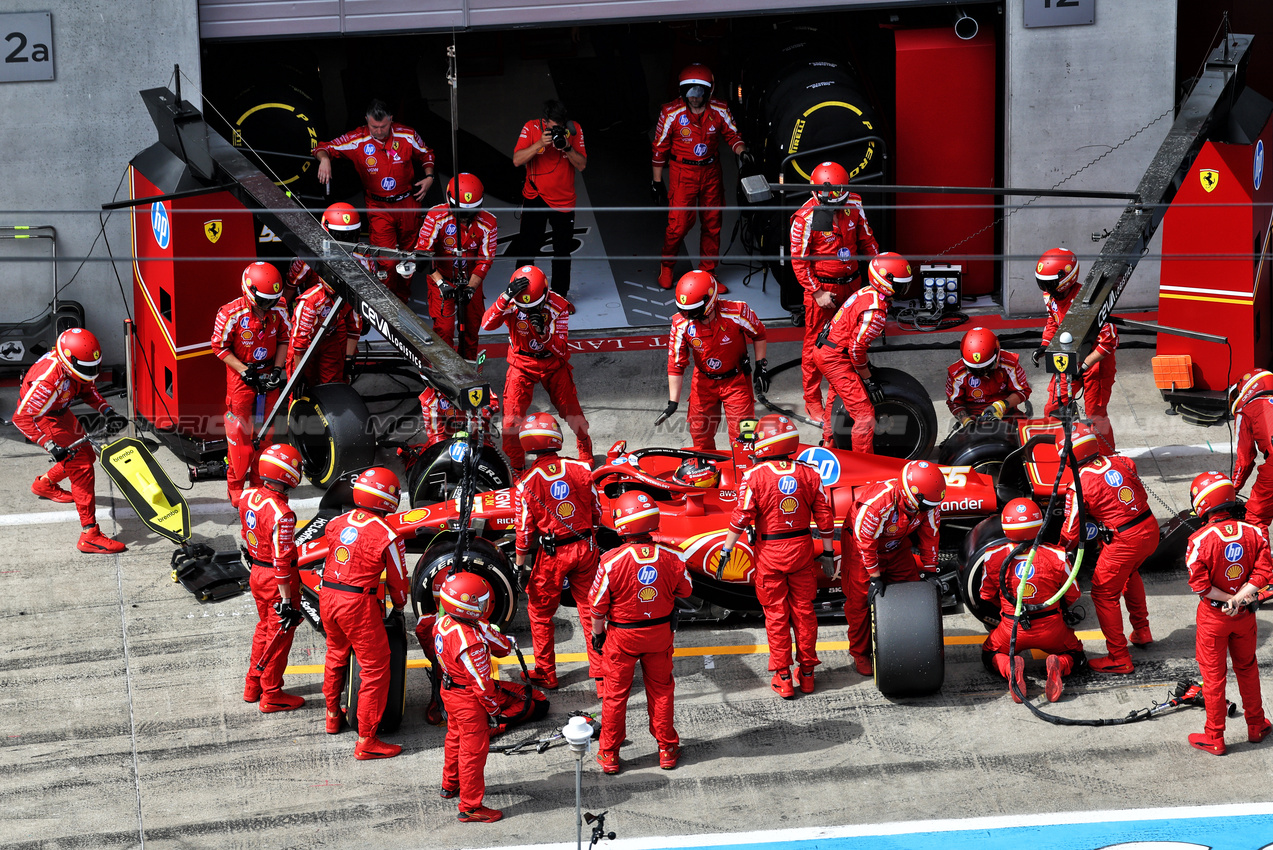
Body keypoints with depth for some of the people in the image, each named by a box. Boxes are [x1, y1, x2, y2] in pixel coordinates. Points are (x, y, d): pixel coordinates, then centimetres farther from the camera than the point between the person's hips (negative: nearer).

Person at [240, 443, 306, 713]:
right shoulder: (281, 514, -30)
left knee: (265, 628, 25)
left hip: (257, 572, 8)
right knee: (279, 636, 8)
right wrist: (287, 601, -20)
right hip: (277, 580, -8)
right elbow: (282, 562, -26)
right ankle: (271, 696, 21)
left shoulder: (248, 497, -5)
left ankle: (253, 686, 37)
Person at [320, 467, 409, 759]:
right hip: (358, 603, -7)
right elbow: (397, 579, -2)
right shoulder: (387, 536, -12)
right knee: (375, 669, 3)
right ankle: (366, 741, 4)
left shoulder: (336, 523, 4)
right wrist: (400, 604, 19)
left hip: (327, 596, 7)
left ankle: (333, 716, 46)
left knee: (336, 656, 28)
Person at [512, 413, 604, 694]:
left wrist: (520, 566, 2)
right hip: (585, 549, 2)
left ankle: (546, 674, 25)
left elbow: (524, 531, -9)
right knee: (590, 611, 12)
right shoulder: (581, 469, -8)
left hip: (552, 555, -2)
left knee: (540, 612, 17)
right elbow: (596, 512, 2)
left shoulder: (526, 484, -15)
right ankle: (601, 675, 13)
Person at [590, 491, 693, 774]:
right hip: (660, 633, 2)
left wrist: (598, 633, 2)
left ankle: (608, 755, 24)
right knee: (661, 691, 19)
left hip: (622, 636, -2)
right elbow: (685, 591, 2)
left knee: (616, 694, 13)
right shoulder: (672, 558, -16)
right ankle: (667, 750, 29)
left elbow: (598, 606, -14)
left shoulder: (612, 561, -25)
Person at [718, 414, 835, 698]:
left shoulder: (754, 476, -15)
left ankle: (782, 677, 12)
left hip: (769, 553, -3)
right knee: (804, 610, 14)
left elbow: (741, 517, -15)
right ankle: (807, 674, 22)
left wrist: (725, 551, -7)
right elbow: (824, 517, 1)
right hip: (801, 550, 3)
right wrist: (828, 551, 11)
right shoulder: (809, 475, -3)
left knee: (776, 614, 8)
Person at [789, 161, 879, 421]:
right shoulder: (806, 219, -19)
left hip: (851, 283, 5)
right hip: (821, 287, -5)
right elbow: (799, 261, -14)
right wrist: (817, 292, -16)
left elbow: (867, 241, 10)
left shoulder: (853, 205, -4)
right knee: (816, 343, 3)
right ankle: (812, 401, 14)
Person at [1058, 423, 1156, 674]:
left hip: (1124, 541, -7)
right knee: (1129, 573, 34)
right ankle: (1141, 631, 44)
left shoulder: (1078, 486, -13)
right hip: (1151, 530, 7)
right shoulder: (1122, 462, 3)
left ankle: (1119, 658, 12)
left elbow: (1071, 535, -7)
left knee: (1104, 594, 9)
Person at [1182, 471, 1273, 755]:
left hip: (1213, 617, -4)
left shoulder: (1199, 540, -21)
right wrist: (1240, 597, -14)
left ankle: (1214, 739, 18)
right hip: (1245, 615, 4)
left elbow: (1200, 585, -21)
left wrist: (1229, 599, -12)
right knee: (1247, 669, 23)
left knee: (1213, 675, 9)